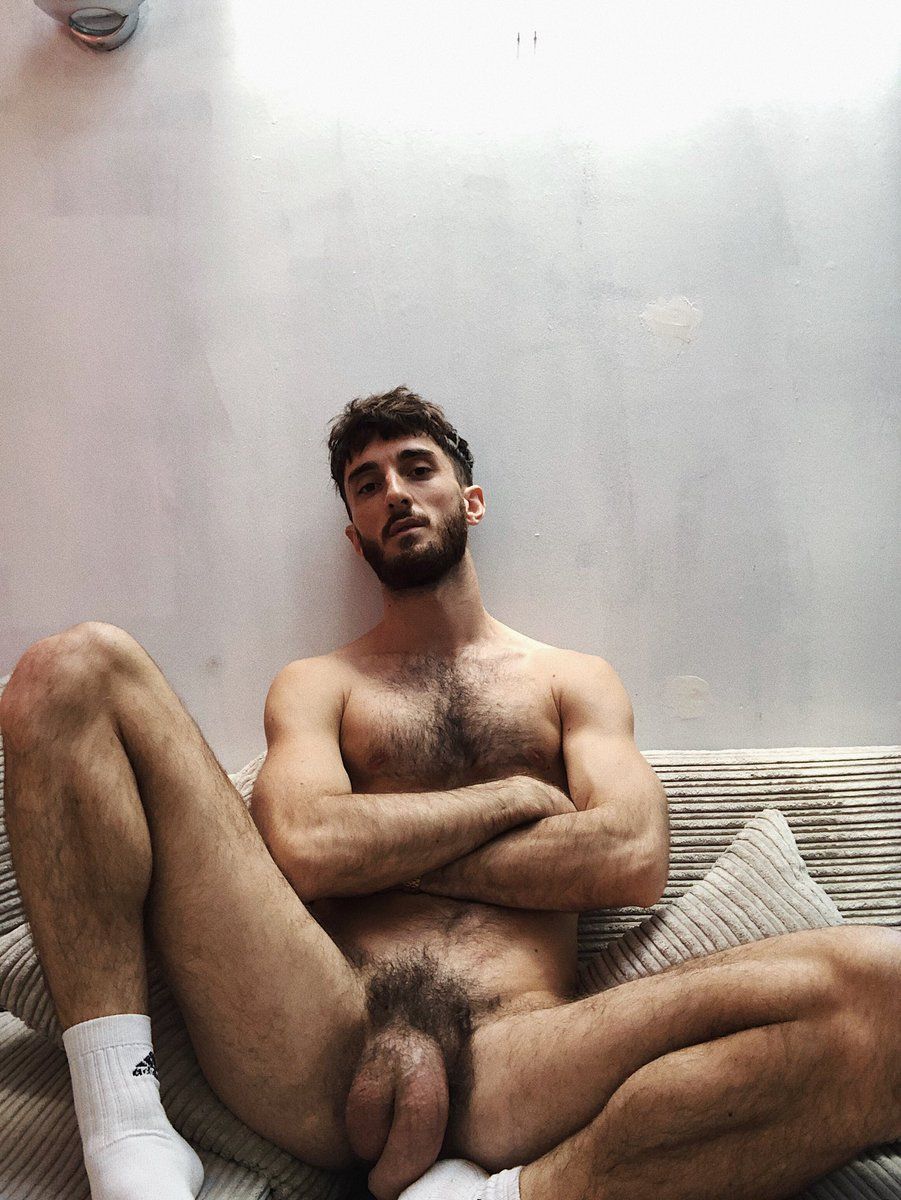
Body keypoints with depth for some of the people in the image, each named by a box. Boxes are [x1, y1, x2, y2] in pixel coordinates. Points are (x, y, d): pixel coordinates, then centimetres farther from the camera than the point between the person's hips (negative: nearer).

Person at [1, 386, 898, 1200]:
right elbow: (303, 848, -2)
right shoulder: (314, 686, 19)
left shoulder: (575, 681, 19)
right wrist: (520, 797, 2)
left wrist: (377, 847, 1)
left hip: (509, 1071, 0)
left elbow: (634, 859, 0)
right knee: (78, 668, -10)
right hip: (318, 1051, 1)